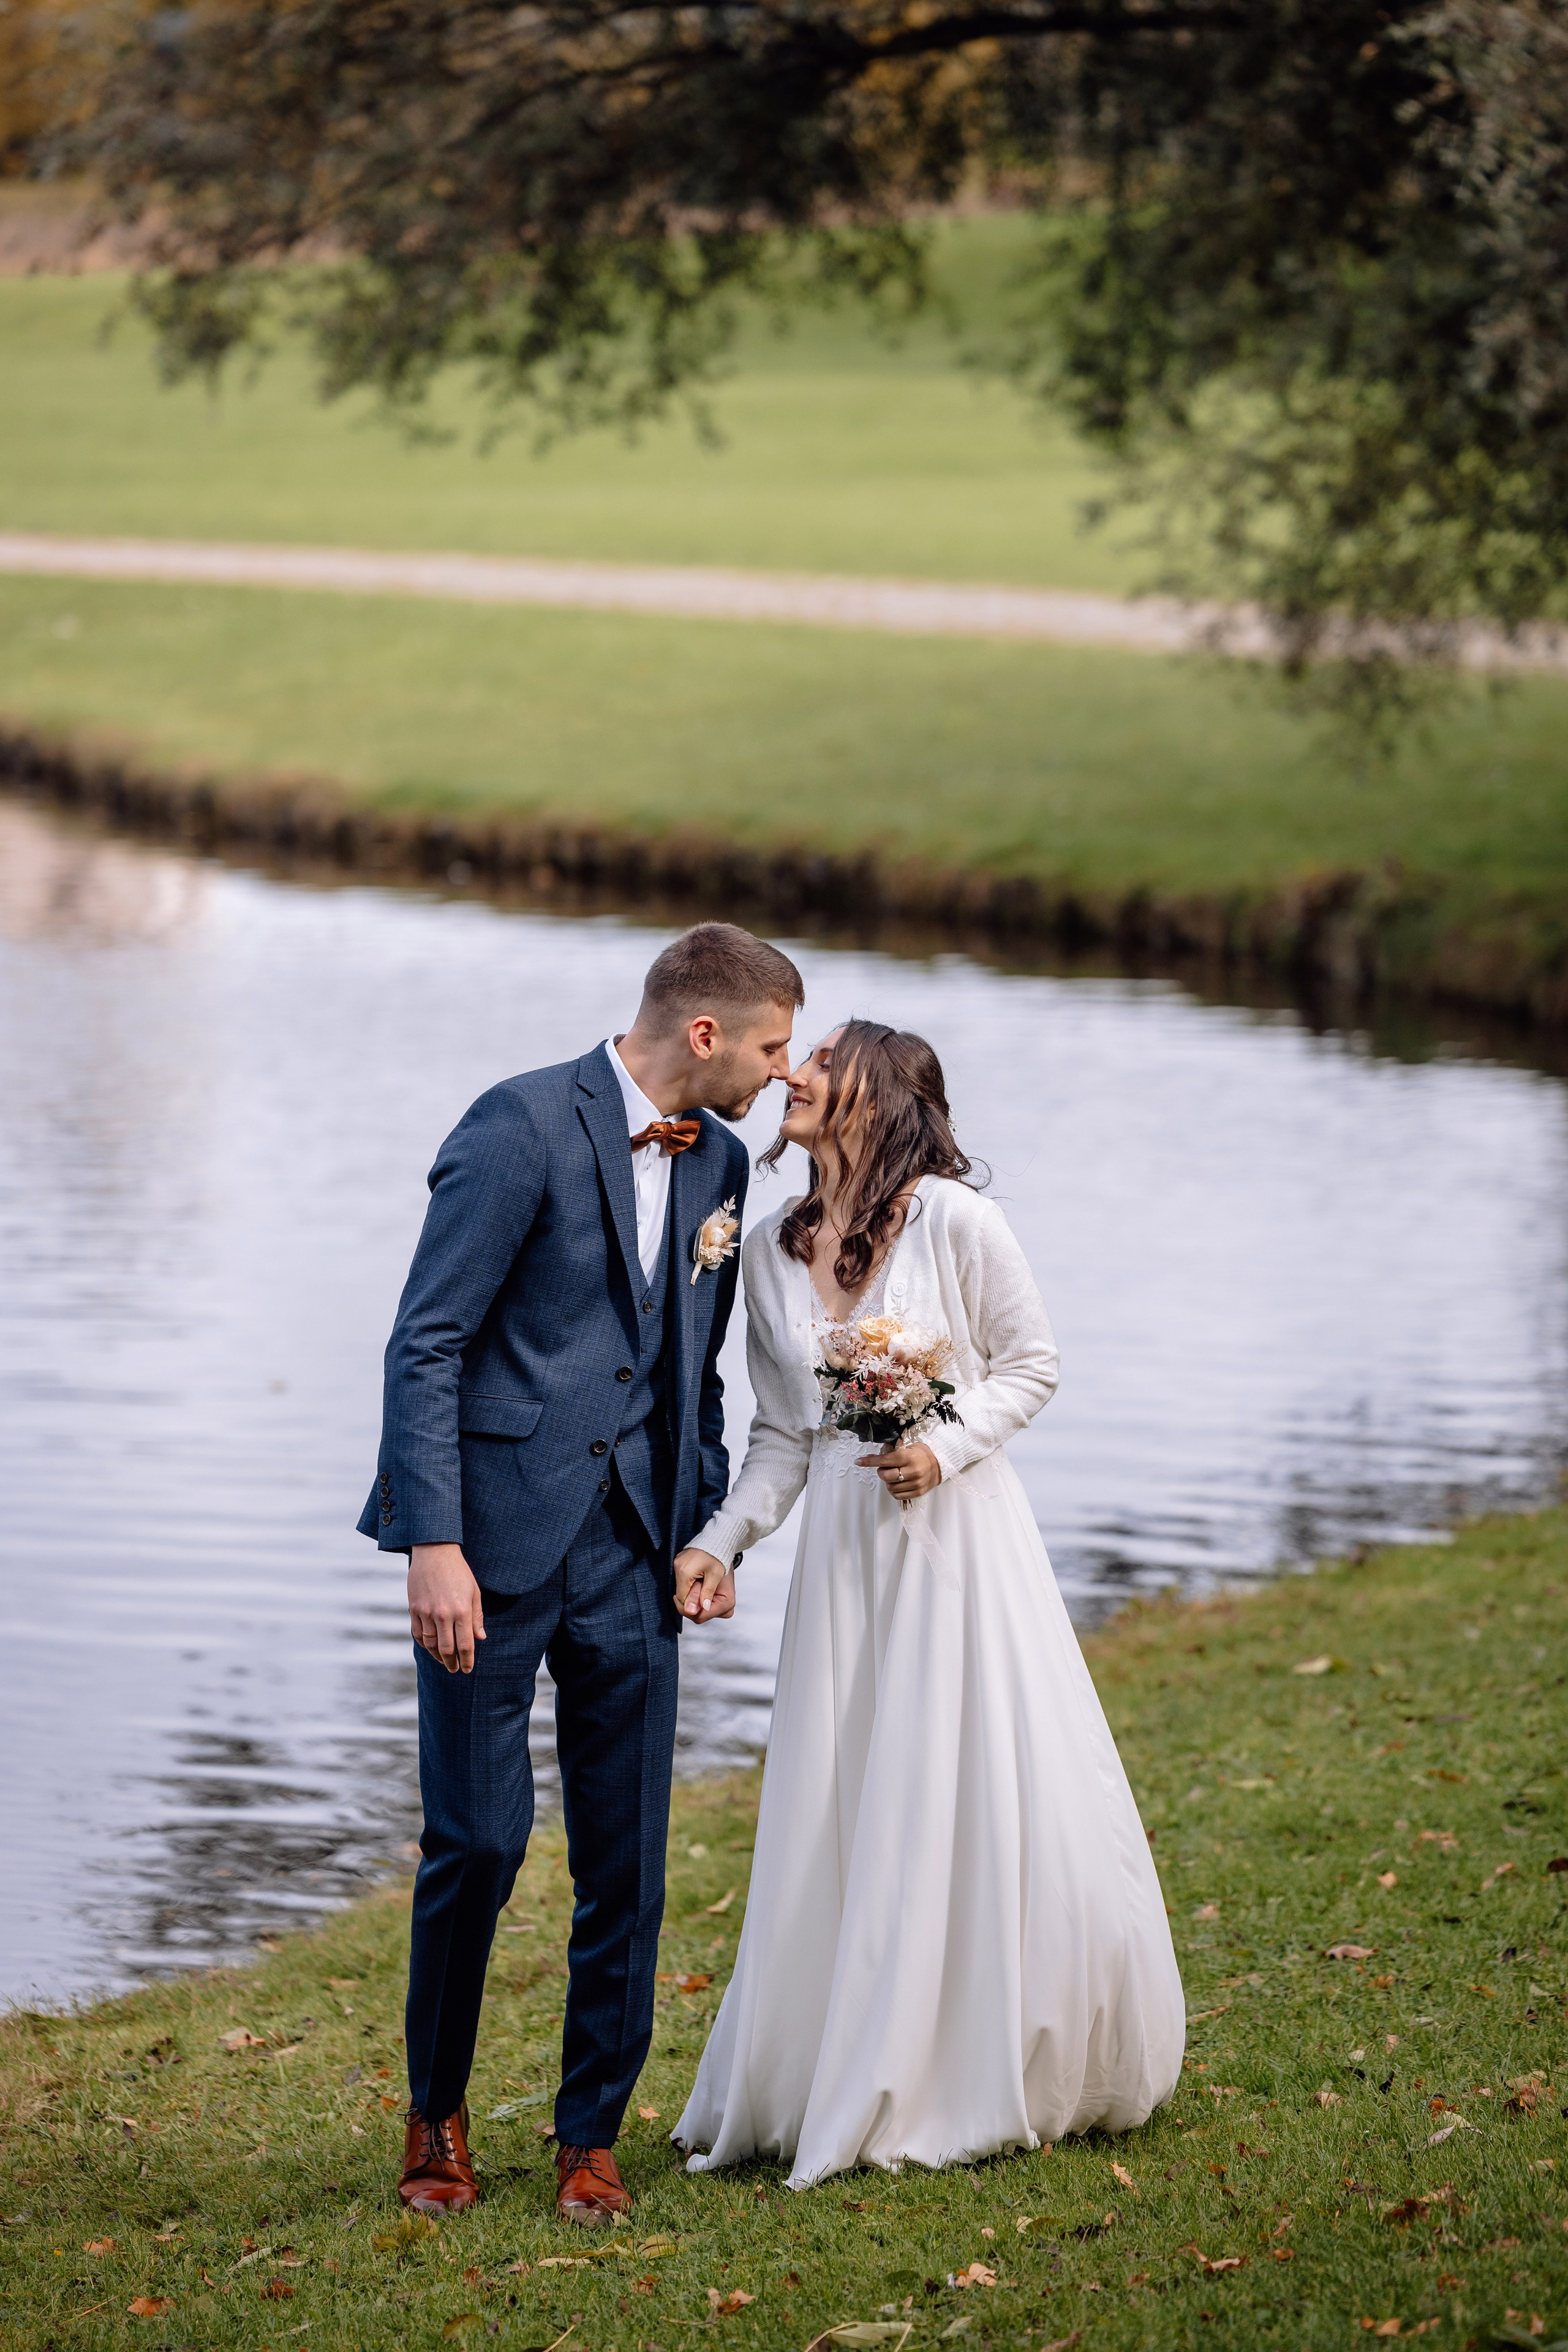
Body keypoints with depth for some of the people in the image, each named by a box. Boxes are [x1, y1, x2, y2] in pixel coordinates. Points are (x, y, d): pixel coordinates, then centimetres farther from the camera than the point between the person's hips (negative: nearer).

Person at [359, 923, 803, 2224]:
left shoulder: (720, 1160, 11)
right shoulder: (524, 1125, -11)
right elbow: (427, 1344, -13)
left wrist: (714, 1533, 10)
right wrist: (434, 1543, -19)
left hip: (632, 1548, 6)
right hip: (497, 1535, -6)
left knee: (628, 1858, 4)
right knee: (477, 1839, -3)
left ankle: (592, 2137, 17)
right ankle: (437, 2115, 18)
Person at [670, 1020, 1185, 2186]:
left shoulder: (953, 1219, -9)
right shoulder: (771, 1252, 6)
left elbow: (1032, 1362, -2)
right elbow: (784, 1433, 10)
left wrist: (945, 1448, -16)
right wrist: (719, 1540, -2)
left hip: (956, 1529, -4)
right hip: (843, 1546, 4)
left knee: (980, 1797, -1)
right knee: (838, 1814, 5)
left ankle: (1000, 2081, 12)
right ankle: (833, 2088, 15)